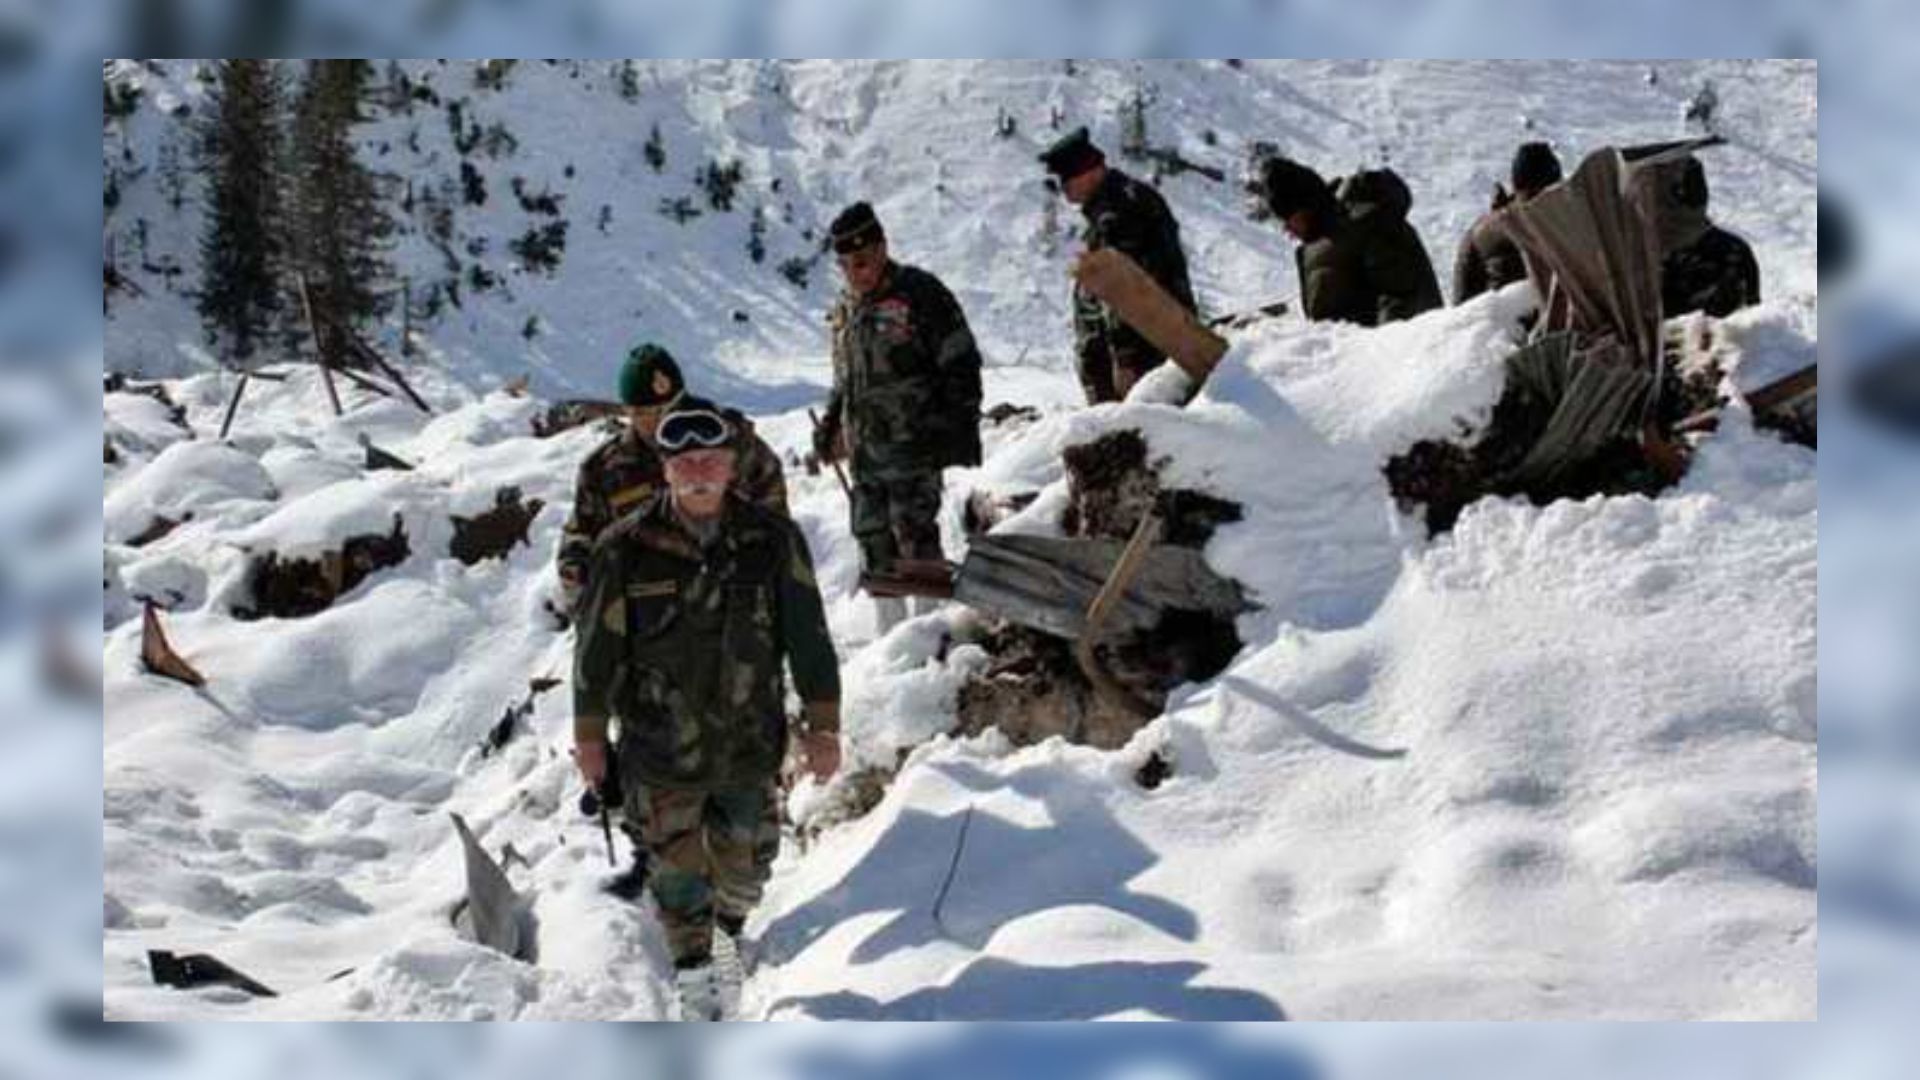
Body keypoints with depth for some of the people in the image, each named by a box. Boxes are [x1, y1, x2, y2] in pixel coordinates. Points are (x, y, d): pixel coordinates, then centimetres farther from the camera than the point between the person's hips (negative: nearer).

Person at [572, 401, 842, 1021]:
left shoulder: (773, 540, -8)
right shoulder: (626, 549, -12)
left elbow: (808, 638, -1)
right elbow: (597, 645, -3)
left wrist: (822, 725, 1)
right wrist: (589, 734, 2)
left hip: (751, 742, 2)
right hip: (662, 752, -2)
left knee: (747, 854, 18)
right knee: (678, 866, 8)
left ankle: (730, 924, 51)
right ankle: (693, 974, 31)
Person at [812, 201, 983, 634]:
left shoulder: (919, 293, -6)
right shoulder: (846, 309, 16)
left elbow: (961, 363, -7)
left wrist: (958, 428, -11)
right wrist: (830, 427, 16)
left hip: (914, 441, -7)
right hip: (866, 448, 7)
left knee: (914, 531, -13)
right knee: (872, 535, 7)